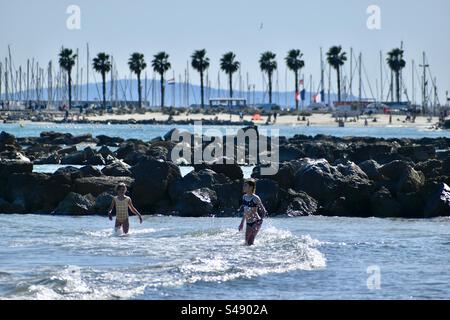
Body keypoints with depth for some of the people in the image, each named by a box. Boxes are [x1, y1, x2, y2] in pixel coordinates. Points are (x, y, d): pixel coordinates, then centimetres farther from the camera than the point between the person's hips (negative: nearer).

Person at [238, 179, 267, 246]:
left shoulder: (255, 198, -17)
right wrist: (242, 223, 21)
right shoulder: (244, 197, 5)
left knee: (250, 242, -13)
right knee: (247, 242, 9)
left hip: (255, 222, -7)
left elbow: (264, 211, -14)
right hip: (248, 223, 8)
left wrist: (259, 221, -24)